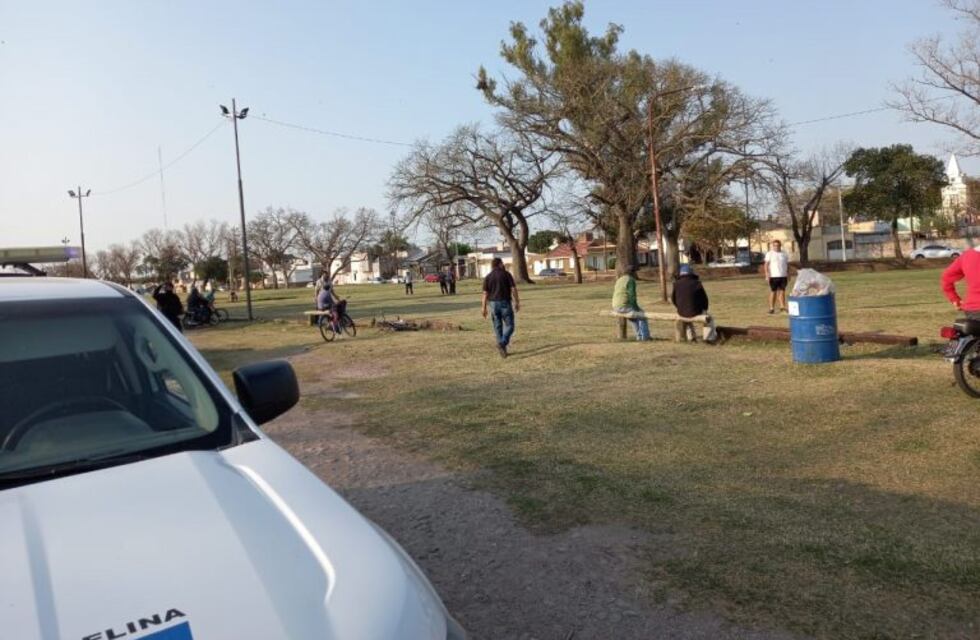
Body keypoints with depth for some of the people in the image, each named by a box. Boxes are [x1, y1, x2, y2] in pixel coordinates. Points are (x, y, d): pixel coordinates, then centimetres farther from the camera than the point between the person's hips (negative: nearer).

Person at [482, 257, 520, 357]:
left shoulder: (488, 277, 4)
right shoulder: (506, 274, -2)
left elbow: (485, 294, -1)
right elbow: (513, 289, -6)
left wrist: (484, 308, 2)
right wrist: (517, 302, 1)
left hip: (493, 304, 3)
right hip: (505, 303, -3)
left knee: (497, 327, 10)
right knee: (509, 326, 4)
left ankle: (502, 349, 12)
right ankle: (502, 343, -19)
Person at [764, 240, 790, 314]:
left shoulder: (784, 254, 12)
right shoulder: (769, 254, 0)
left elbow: (787, 264, 17)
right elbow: (766, 265, -5)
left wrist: (788, 274, 10)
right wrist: (767, 275, -13)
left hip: (783, 276, 4)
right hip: (773, 276, -4)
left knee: (782, 291, 5)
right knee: (773, 292, 0)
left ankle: (782, 306, 10)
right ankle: (771, 308, 5)